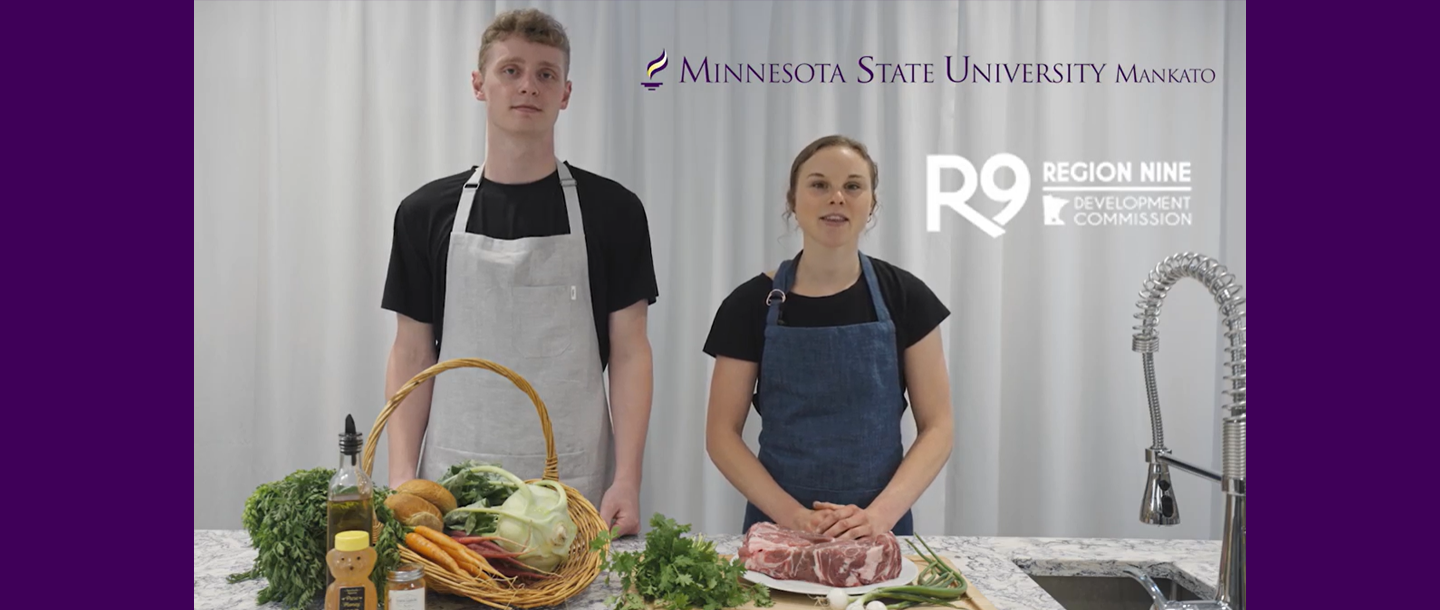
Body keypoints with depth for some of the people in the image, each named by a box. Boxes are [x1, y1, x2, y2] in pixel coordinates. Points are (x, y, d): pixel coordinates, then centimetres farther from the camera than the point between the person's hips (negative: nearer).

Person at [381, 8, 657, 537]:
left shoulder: (611, 209, 1)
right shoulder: (426, 212, 5)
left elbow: (629, 353, 0)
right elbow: (411, 355, 7)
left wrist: (627, 480, -9)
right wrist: (401, 473, -4)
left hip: (575, 484, -1)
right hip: (454, 481, 1)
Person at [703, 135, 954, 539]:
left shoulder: (904, 297, -2)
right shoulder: (751, 304, -4)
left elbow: (937, 428, -2)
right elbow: (722, 434, -2)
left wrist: (880, 513, -16)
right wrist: (791, 514, -15)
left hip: (880, 527, 0)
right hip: (778, 525, 0)